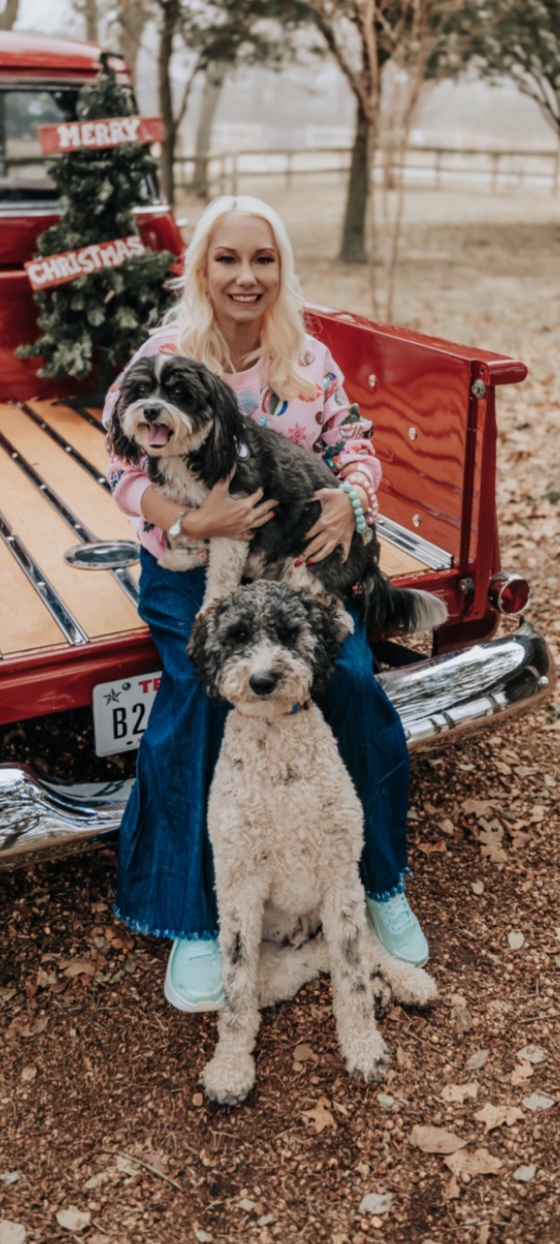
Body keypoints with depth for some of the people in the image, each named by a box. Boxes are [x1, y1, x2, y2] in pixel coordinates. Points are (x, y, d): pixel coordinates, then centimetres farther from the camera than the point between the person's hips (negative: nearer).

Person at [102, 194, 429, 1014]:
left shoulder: (310, 358, 6)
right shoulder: (163, 359, -3)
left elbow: (355, 443, 6)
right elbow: (128, 471, -9)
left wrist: (350, 498, -17)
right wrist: (193, 520, -28)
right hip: (190, 566, -2)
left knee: (352, 676, -21)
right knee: (203, 688, -27)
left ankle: (383, 882, 3)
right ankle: (194, 921, -11)